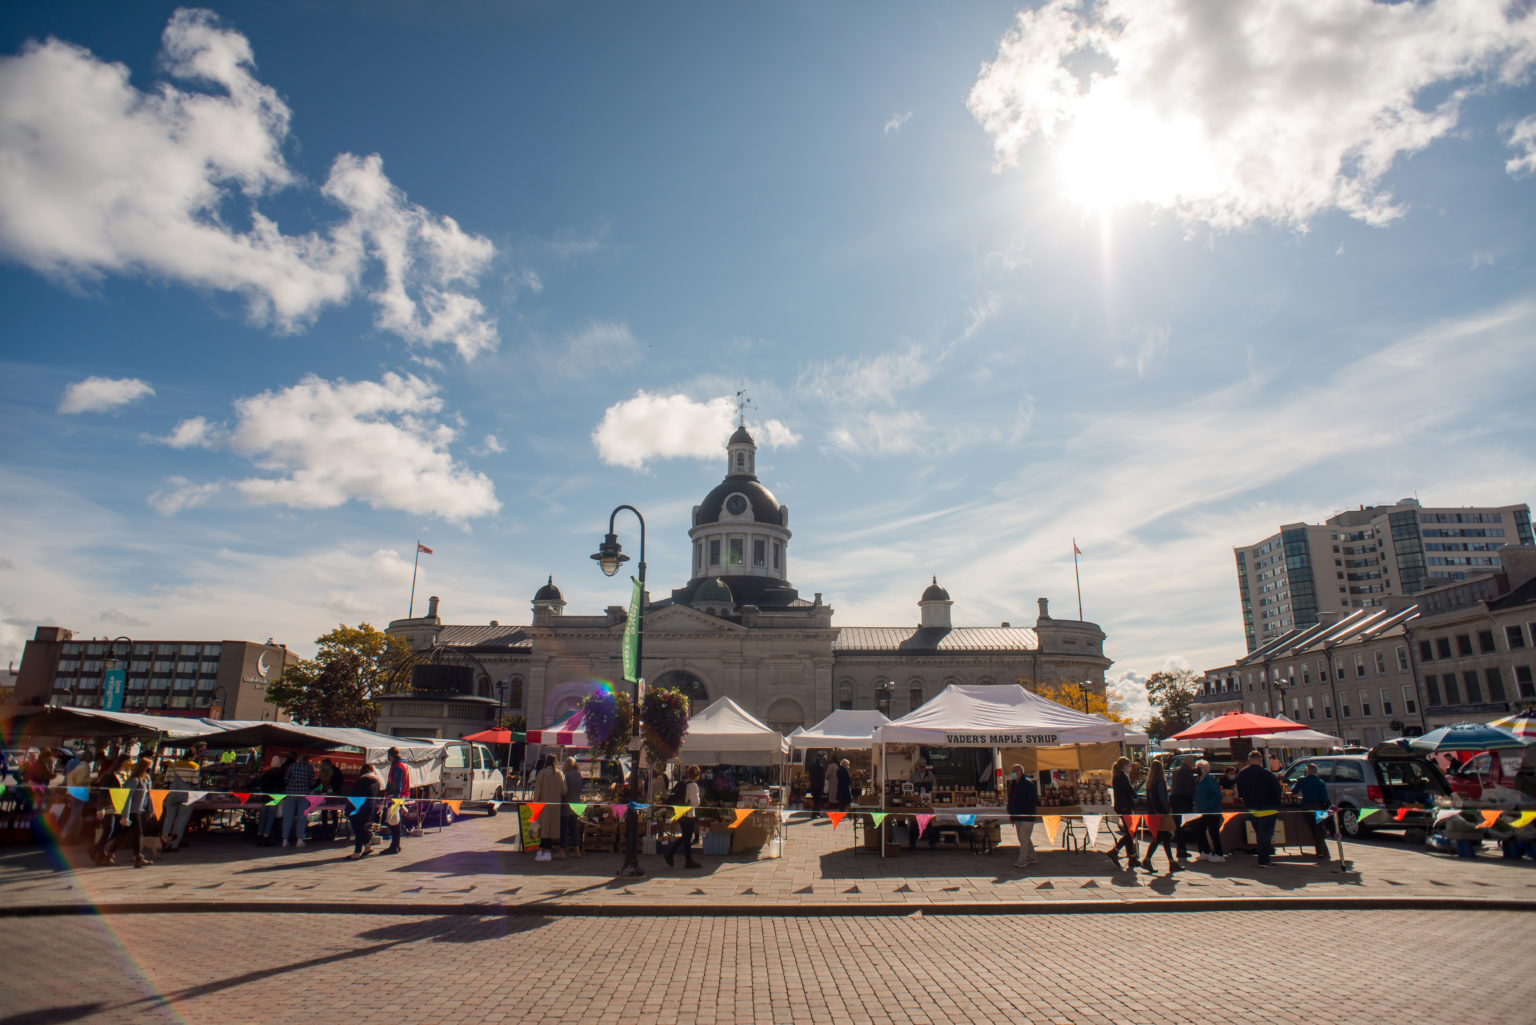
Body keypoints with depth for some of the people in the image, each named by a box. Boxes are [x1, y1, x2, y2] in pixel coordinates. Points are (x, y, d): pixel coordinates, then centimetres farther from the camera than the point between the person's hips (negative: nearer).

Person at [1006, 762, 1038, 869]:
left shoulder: (1029, 783, -11)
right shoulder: (1012, 783, 12)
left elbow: (1033, 800, -13)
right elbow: (1010, 799, 19)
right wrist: (1010, 813, 13)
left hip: (1027, 816, -8)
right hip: (1017, 816, 8)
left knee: (1023, 838, -7)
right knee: (1023, 838, 14)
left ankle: (1022, 861, -3)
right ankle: (1031, 858, 27)